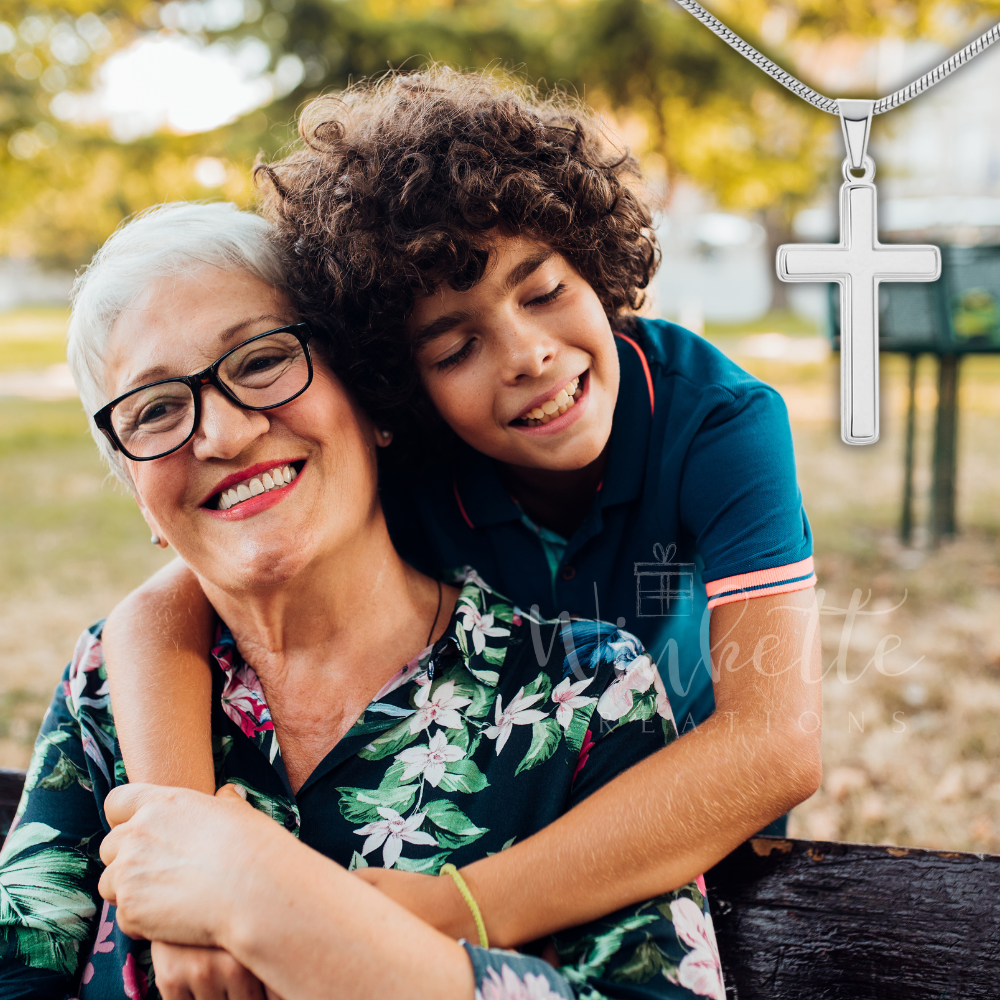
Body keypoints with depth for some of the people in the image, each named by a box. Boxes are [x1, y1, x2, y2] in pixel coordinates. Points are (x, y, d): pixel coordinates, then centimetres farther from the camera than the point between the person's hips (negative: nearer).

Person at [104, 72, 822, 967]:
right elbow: (160, 615, -21)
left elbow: (777, 743, -36)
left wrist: (459, 915, -45)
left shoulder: (719, 421, -25)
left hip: (700, 851, 0)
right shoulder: (401, 464, -17)